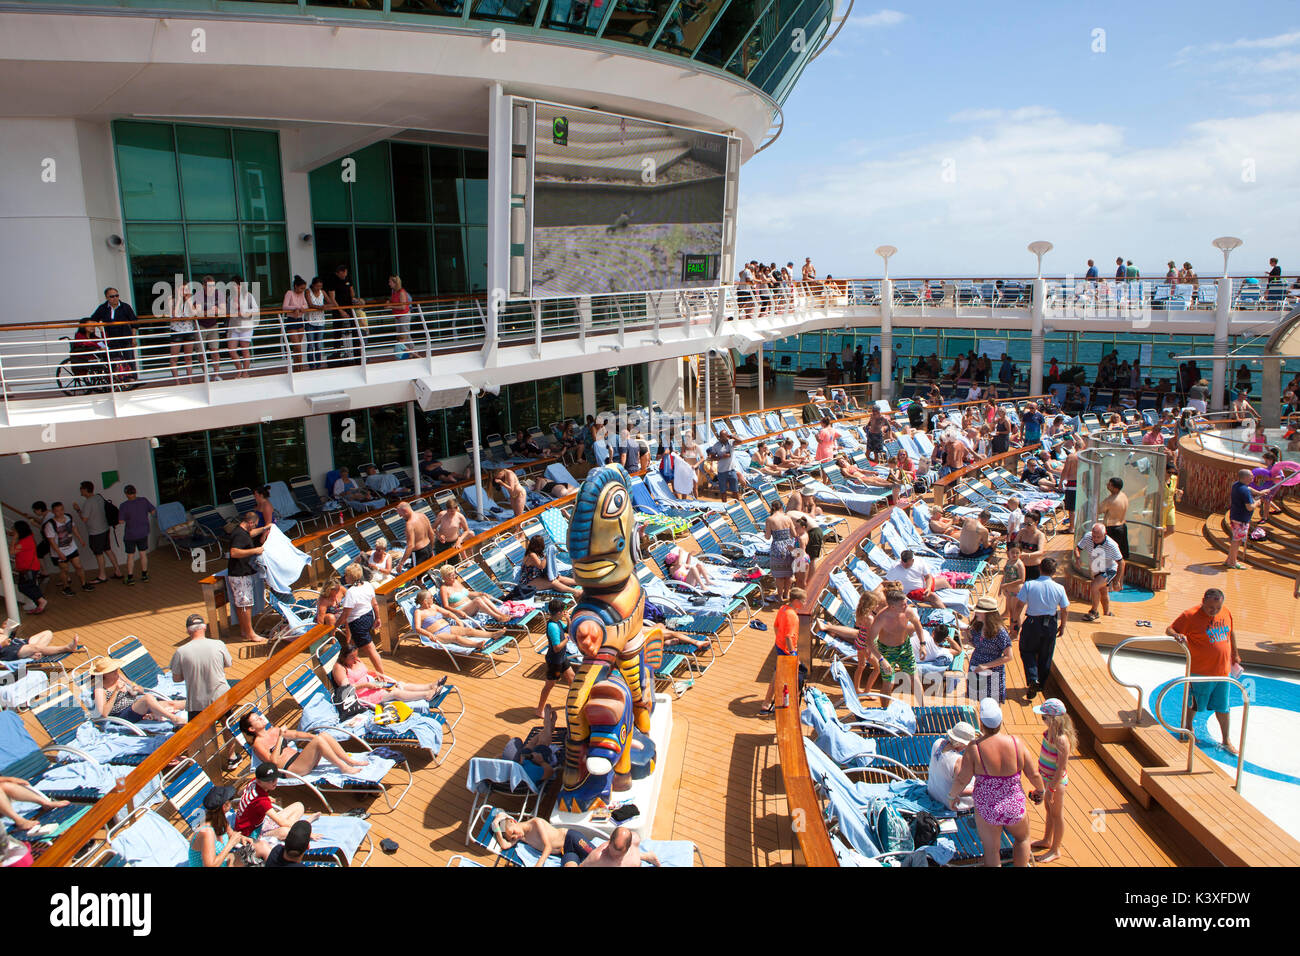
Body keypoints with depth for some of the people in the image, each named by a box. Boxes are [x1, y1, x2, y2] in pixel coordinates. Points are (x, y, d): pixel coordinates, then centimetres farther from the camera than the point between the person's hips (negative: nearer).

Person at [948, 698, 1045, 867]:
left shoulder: (974, 748, -20)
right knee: (1023, 838, 32)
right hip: (1015, 808, 2)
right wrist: (1040, 790, 16)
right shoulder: (1016, 742, -15)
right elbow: (1033, 774, -5)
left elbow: (961, 780, -16)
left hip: (987, 809, -2)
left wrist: (952, 796, 4)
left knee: (991, 851, 18)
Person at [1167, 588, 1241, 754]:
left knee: (1222, 707, 14)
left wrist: (1235, 654, 27)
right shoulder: (1190, 616, -16)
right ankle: (1187, 730, 32)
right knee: (1193, 704, 10)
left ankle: (1226, 740, 27)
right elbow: (1169, 629, -13)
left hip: (1223, 671, 5)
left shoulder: (1226, 613, 3)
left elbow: (1231, 632, 20)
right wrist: (1177, 635, -35)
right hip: (1200, 672, -5)